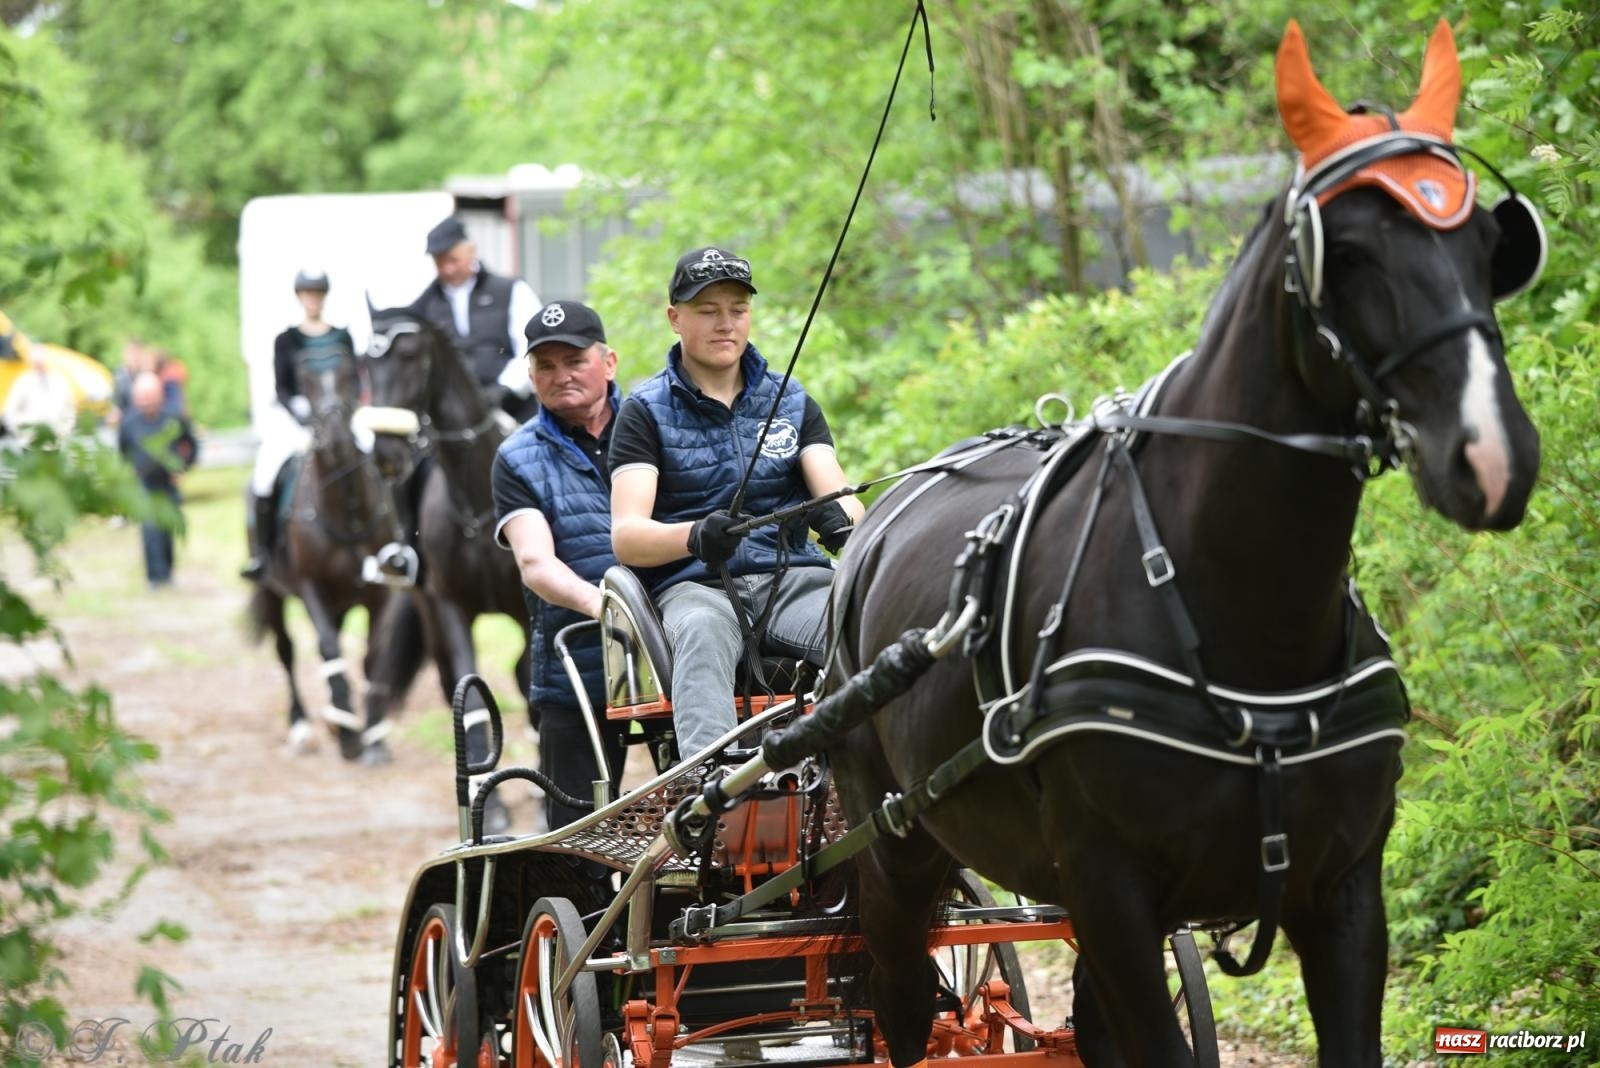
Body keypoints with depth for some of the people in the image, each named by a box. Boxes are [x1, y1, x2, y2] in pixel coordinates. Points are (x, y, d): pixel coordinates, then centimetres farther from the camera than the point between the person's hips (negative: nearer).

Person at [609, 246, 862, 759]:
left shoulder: (792, 402, 19)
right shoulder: (647, 411, 8)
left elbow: (834, 492, 4)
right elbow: (625, 535, -5)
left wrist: (842, 519, -23)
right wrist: (695, 537, -28)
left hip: (792, 578, 3)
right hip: (693, 585, -3)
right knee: (702, 632, -39)